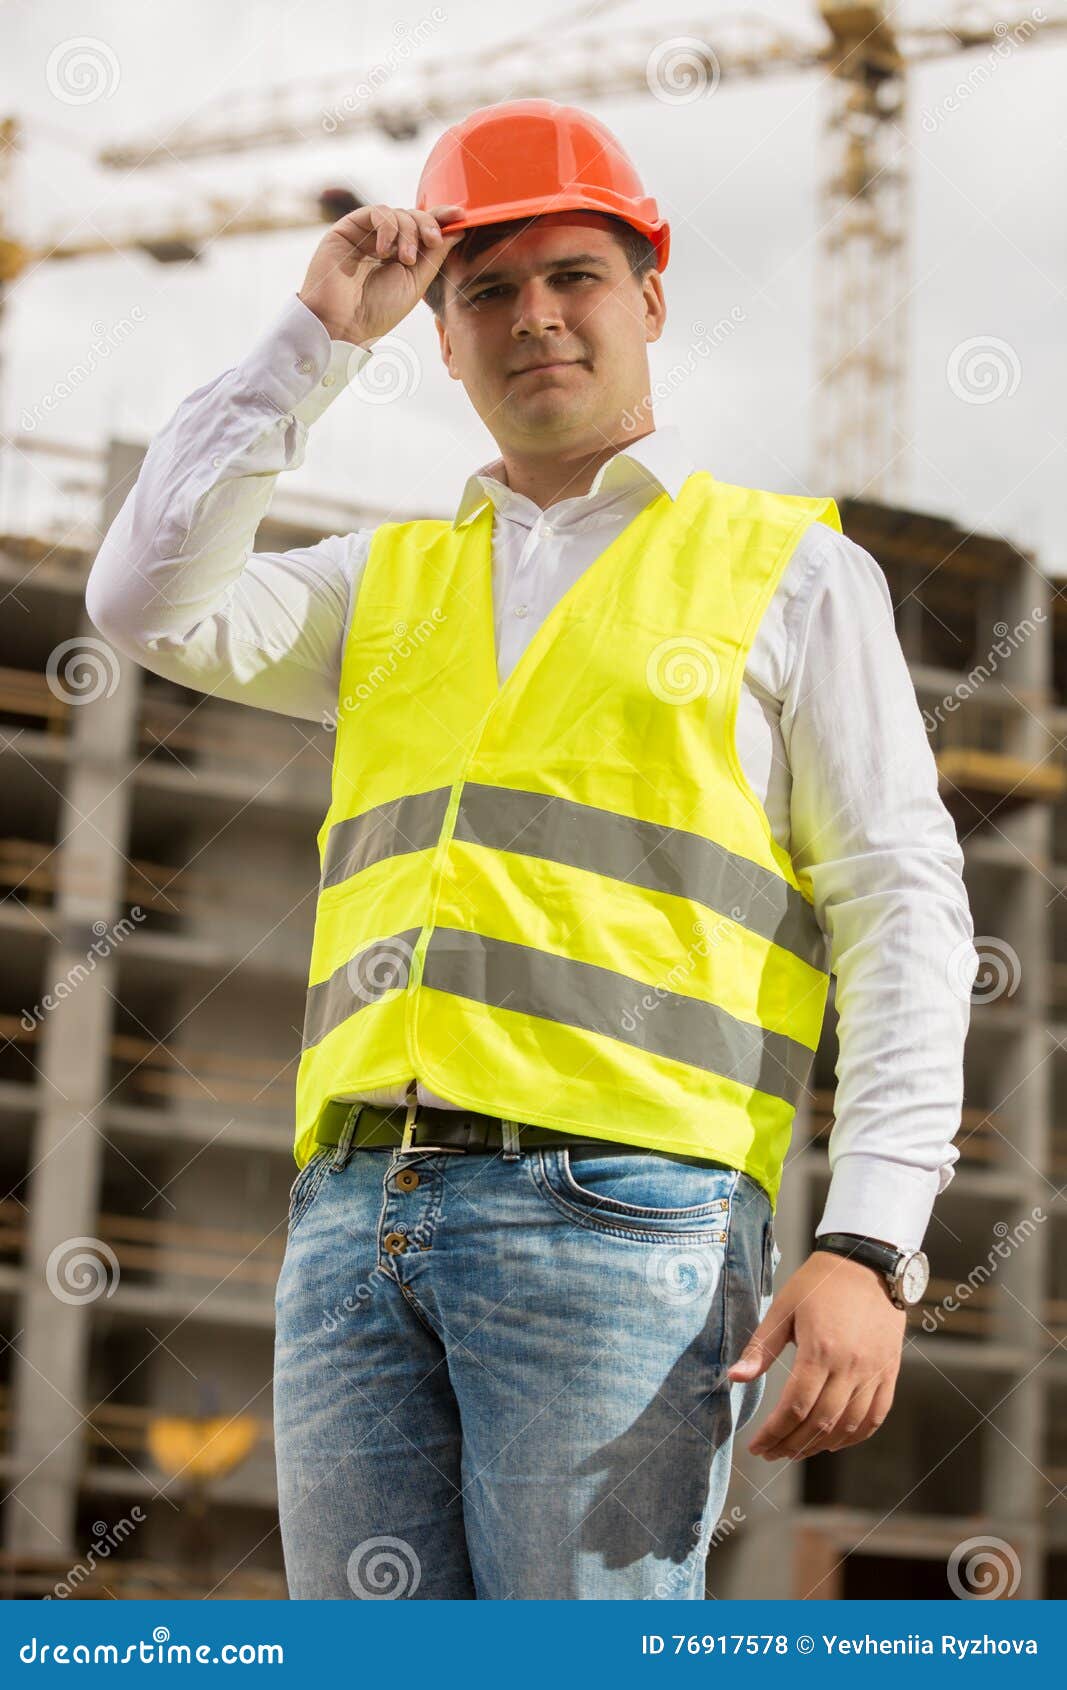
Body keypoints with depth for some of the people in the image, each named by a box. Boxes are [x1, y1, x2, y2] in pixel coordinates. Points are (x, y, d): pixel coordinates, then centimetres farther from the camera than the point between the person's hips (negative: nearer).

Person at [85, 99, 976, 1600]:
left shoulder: (791, 572, 10)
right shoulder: (391, 581, 24)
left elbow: (904, 911, 2)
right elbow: (151, 605, 7)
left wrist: (871, 1245, -11)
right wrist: (316, 340, 8)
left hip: (618, 1210, -4)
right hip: (356, 1219, 5)